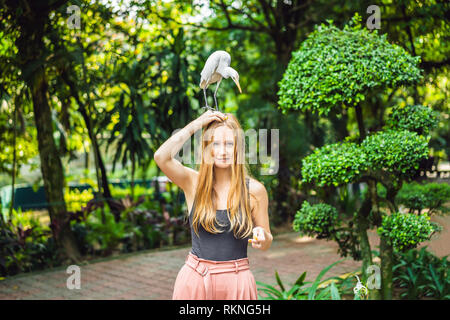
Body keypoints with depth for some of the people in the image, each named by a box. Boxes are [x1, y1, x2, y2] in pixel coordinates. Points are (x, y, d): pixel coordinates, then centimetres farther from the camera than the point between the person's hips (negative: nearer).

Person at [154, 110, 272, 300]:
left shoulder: (254, 190, -3)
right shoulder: (193, 183, -2)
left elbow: (266, 244, 5)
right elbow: (161, 157, -20)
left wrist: (262, 237, -18)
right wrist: (195, 125, -14)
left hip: (236, 283, 0)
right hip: (195, 280, 0)